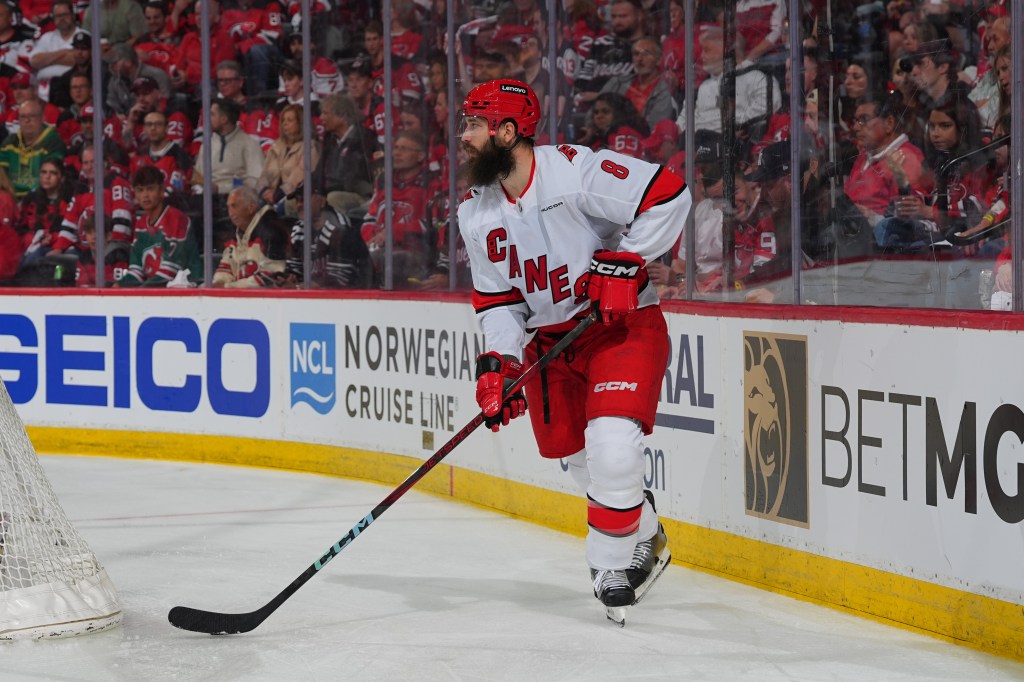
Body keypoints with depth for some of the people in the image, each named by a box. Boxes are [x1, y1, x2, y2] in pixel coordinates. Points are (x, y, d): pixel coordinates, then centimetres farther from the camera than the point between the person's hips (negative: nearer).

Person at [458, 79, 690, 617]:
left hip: (624, 325, -7)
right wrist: (498, 363, -7)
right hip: (550, 339, 7)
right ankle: (646, 538, 36)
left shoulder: (575, 170, -21)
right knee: (572, 455, 11)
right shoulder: (477, 214, 2)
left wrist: (625, 261, -25)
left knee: (612, 445, -22)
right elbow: (497, 298, 7)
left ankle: (612, 564, -3)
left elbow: (668, 195, -23)